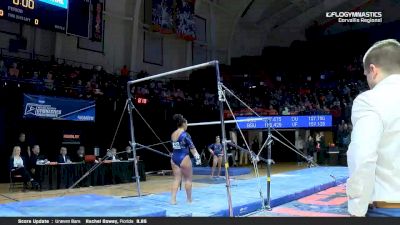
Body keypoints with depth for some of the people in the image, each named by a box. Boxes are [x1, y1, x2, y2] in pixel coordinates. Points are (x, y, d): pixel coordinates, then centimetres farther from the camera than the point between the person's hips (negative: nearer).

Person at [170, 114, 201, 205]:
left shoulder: (173, 134, 8)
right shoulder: (185, 134, -12)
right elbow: (192, 147, -13)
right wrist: (197, 157, -10)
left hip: (174, 158, 7)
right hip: (183, 158, -6)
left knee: (176, 179, 10)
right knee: (188, 179, 8)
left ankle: (173, 199, 4)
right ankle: (189, 199, 17)